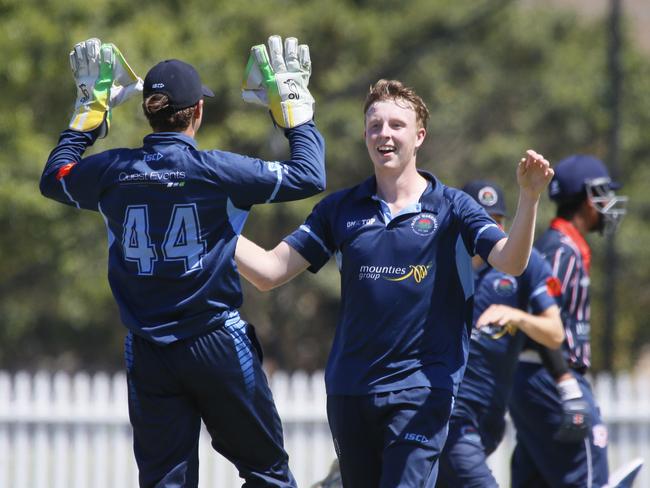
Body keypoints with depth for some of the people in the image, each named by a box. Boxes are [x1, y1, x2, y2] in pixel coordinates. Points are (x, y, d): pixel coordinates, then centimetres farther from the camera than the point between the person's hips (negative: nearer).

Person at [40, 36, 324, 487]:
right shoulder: (217, 170, -11)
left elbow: (54, 177, 21)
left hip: (147, 355, 4)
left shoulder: (112, 171, -1)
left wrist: (90, 110, 26)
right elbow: (310, 176, -5)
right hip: (218, 345, -4)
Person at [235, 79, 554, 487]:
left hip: (422, 389, -4)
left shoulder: (451, 207, 1)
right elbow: (270, 271, 6)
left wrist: (529, 198, -31)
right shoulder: (340, 209, 9)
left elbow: (511, 262, -14)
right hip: (350, 388, 4)